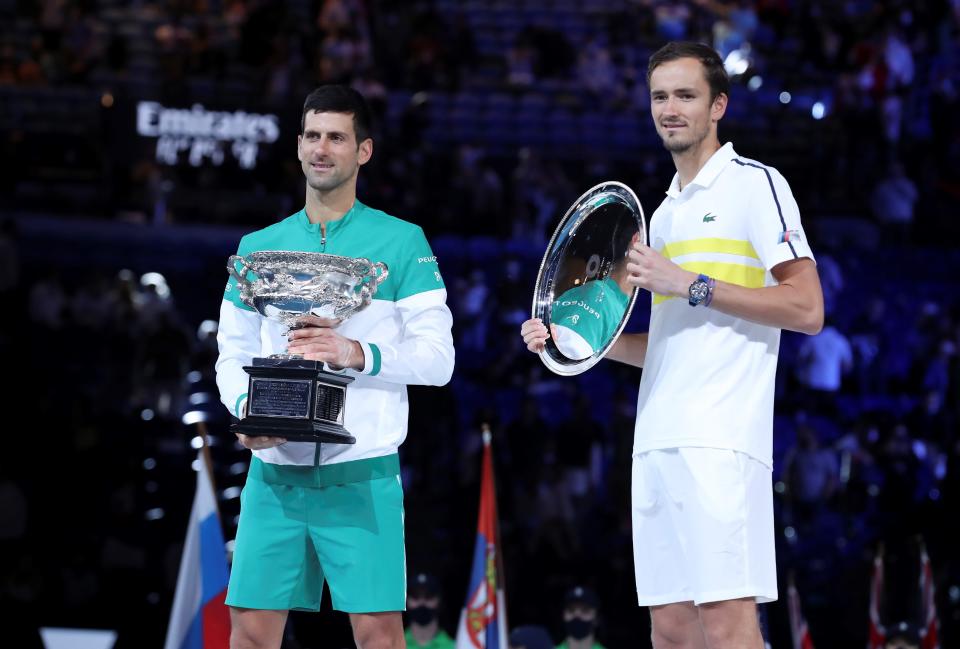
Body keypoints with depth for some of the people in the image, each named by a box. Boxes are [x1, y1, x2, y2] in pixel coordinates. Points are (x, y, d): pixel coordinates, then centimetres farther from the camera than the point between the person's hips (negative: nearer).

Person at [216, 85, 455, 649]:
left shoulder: (402, 242, 4)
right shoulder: (259, 247, 15)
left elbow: (438, 357, 0)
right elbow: (233, 356, 15)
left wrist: (357, 354, -16)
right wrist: (247, 409, -6)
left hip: (362, 474, -3)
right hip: (274, 470, 3)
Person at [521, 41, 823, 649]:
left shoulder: (755, 184, 0)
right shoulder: (664, 211, 24)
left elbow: (807, 309, -9)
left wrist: (690, 284, -12)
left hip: (719, 438, -7)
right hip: (657, 439, 8)